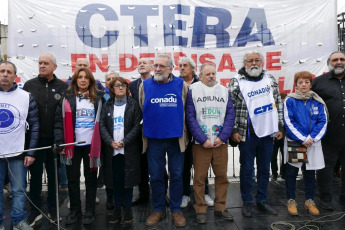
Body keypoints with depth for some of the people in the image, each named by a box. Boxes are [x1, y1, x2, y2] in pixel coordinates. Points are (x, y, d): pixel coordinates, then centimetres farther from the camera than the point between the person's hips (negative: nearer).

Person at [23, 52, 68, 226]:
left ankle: (53, 210, 27)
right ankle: (35, 211, 25)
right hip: (35, 139, 1)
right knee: (35, 176, 10)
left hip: (55, 140, 0)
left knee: (54, 176, 12)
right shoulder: (29, 85, 3)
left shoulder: (63, 87, 1)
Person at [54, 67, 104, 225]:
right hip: (72, 145, 0)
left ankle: (90, 211, 22)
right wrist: (59, 142, -9)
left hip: (92, 145, 0)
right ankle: (74, 210, 26)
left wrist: (102, 141, -5)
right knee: (72, 178, 9)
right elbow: (59, 121, -1)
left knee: (91, 178, 9)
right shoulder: (66, 98, 1)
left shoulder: (98, 97, 2)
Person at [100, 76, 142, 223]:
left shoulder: (133, 104, 2)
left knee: (128, 178, 4)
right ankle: (117, 207, 19)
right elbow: (102, 125, 4)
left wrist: (124, 141, -12)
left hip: (129, 149, -2)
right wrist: (110, 142, -10)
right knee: (116, 179, 7)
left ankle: (127, 207, 18)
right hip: (112, 150, 2)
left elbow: (137, 126, -5)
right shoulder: (107, 105, 10)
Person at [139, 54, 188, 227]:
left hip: (176, 138, 0)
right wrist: (145, 130, 6)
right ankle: (158, 209, 28)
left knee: (176, 175, 10)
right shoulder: (145, 85, 1)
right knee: (156, 176, 11)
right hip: (153, 139, 1)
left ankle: (176, 210, 26)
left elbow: (187, 110, 5)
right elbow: (141, 111, 7)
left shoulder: (181, 84, -1)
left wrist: (185, 133, 4)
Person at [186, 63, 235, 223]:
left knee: (222, 176, 9)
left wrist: (222, 138, -8)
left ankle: (220, 207, 23)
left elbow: (230, 115, 4)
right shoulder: (193, 90, 0)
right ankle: (201, 210, 16)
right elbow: (190, 117, -5)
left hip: (221, 142, 3)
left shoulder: (224, 91, 10)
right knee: (199, 177, 2)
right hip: (200, 143, -3)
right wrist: (203, 140, -11)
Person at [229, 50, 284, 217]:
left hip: (268, 133, 4)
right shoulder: (237, 82, -3)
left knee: (264, 169, 13)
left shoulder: (270, 79, 9)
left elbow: (278, 104, 12)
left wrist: (280, 127, 8)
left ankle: (262, 201, 28)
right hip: (247, 134, -4)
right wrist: (234, 130, -9)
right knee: (247, 169, 6)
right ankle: (247, 202, 20)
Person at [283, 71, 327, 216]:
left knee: (310, 173, 12)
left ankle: (310, 201, 27)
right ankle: (291, 201, 19)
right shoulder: (290, 101, -5)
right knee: (292, 172, 5)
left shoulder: (317, 102, 3)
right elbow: (289, 122, -10)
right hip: (294, 143, -2)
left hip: (313, 143, 3)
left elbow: (323, 122, -1)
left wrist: (312, 138, -13)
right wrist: (302, 139, -15)